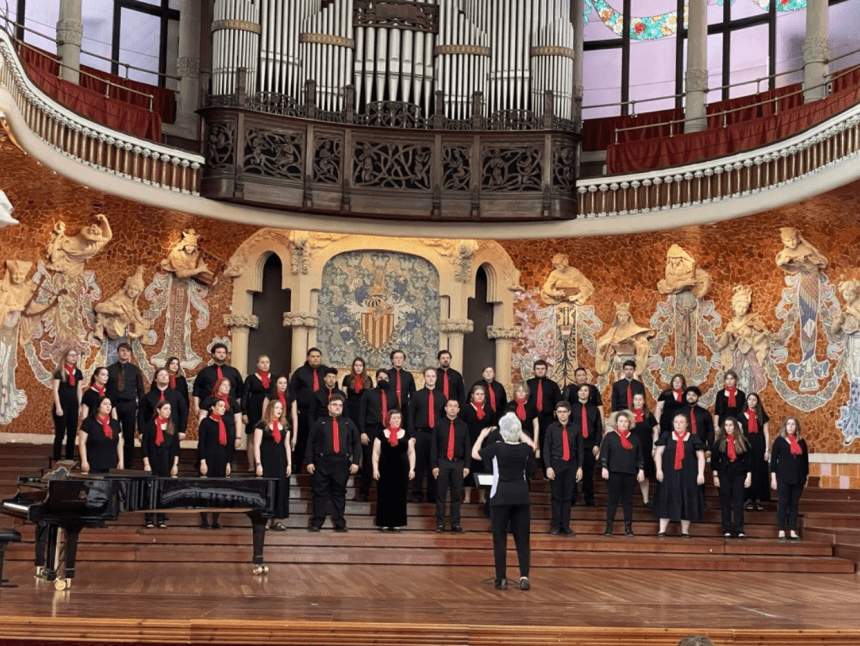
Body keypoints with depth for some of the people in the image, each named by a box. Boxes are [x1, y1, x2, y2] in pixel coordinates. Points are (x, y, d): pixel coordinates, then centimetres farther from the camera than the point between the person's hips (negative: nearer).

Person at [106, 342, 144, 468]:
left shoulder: (135, 370, 6)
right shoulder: (110, 369, 3)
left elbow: (140, 389, 7)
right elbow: (104, 388, 4)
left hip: (129, 405, 1)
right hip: (113, 404, -1)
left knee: (129, 435, 5)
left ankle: (129, 464, 11)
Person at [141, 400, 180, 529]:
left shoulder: (172, 427, 7)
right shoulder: (150, 425, -2)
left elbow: (176, 447, 9)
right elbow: (144, 446, -4)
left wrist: (175, 465, 2)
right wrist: (146, 464, -9)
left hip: (167, 463, 3)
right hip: (152, 462, -3)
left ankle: (161, 519, 9)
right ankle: (148, 518, 7)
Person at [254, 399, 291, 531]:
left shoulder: (284, 427, 14)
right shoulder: (262, 425, -2)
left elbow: (287, 446, 14)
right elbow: (256, 445, -6)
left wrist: (289, 464, 7)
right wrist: (258, 464, -13)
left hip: (280, 462, 5)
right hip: (266, 461, -5)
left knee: (280, 489, 2)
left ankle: (276, 520, 6)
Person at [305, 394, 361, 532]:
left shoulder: (348, 424, 12)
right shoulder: (320, 423, 6)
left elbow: (356, 443, 10)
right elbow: (310, 443, 3)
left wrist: (355, 462, 1)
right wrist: (309, 461, -4)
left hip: (342, 464, 2)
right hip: (322, 463, -2)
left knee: (339, 494, 7)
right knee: (320, 493, 0)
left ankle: (340, 524, 11)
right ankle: (316, 523, 3)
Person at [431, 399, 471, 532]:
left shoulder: (463, 426, 5)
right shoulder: (439, 425, 1)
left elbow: (467, 447, 6)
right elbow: (433, 446, 1)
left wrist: (467, 466, -1)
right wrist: (434, 465, -5)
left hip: (458, 463, 1)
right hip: (442, 462, -1)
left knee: (456, 495, 5)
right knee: (441, 495, 2)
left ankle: (456, 524, 11)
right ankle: (440, 524, 7)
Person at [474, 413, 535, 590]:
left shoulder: (496, 447, -10)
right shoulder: (526, 449, -1)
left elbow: (475, 454, 4)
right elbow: (531, 473, 10)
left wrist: (482, 435, 16)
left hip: (501, 496, -2)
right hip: (521, 496, 2)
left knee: (500, 538, 4)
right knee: (522, 538, 6)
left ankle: (502, 579, 3)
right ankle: (524, 576, -4)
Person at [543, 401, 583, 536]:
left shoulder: (575, 429, 2)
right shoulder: (551, 428, -1)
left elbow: (580, 449, 6)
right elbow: (546, 448, -1)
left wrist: (580, 467, 2)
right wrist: (548, 467, -8)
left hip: (571, 464, 1)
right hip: (556, 464, -1)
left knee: (568, 496, 5)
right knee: (556, 496, 3)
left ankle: (566, 526, 11)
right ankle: (556, 526, 9)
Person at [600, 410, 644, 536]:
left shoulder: (634, 438, 12)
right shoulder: (610, 436, 3)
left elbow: (640, 456, 12)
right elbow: (604, 454, -1)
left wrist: (641, 470, 4)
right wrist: (604, 468, -10)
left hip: (631, 474, 3)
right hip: (614, 473, -3)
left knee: (628, 500, 4)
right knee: (613, 499, 0)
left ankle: (628, 527, 8)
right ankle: (609, 527, 3)